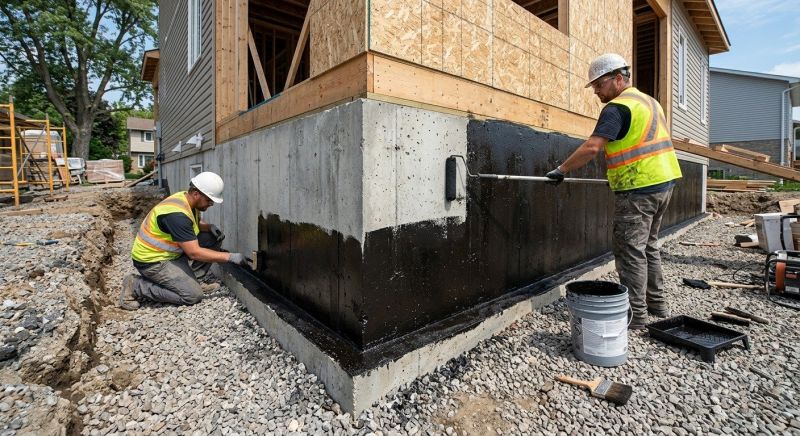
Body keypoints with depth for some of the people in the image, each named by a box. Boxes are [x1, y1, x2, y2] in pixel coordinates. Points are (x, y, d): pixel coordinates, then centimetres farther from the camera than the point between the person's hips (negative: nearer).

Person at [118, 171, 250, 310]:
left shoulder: (188, 200, -3)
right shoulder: (177, 214, -30)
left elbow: (196, 224, 19)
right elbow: (194, 252, -31)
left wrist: (209, 226, -5)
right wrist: (230, 257, -27)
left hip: (171, 251, 9)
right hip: (152, 260, -9)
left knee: (214, 238, -2)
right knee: (194, 295, -15)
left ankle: (188, 279, 4)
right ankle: (135, 286, -3)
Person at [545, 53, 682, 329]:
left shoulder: (617, 107, -12)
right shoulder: (649, 101, 18)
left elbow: (592, 147, -25)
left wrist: (561, 170, -19)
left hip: (639, 189, -10)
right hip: (663, 182, 10)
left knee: (630, 252, -3)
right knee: (648, 246, 18)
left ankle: (636, 315, 3)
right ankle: (657, 304, 28)